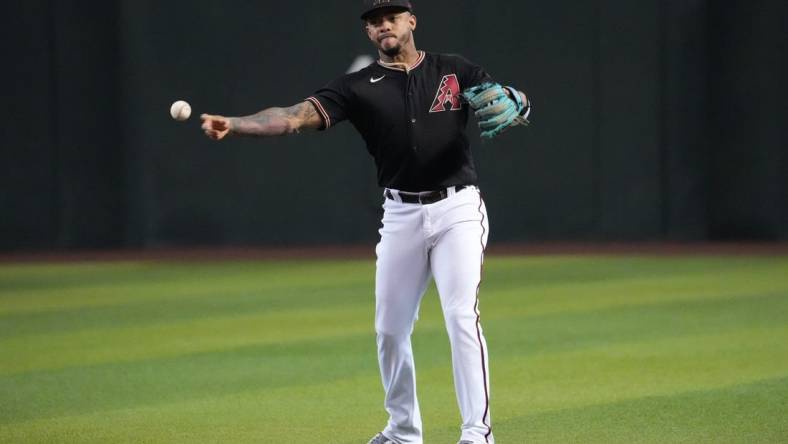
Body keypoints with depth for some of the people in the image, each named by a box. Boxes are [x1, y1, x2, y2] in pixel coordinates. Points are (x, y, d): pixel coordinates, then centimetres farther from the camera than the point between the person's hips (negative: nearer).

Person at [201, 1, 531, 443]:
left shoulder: (455, 71, 3)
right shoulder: (360, 87, 1)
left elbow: (518, 105, 3)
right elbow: (297, 115, -12)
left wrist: (509, 104, -23)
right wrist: (233, 124, -27)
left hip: (457, 208, -3)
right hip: (401, 215, 3)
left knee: (462, 316, -15)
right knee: (390, 327, 6)